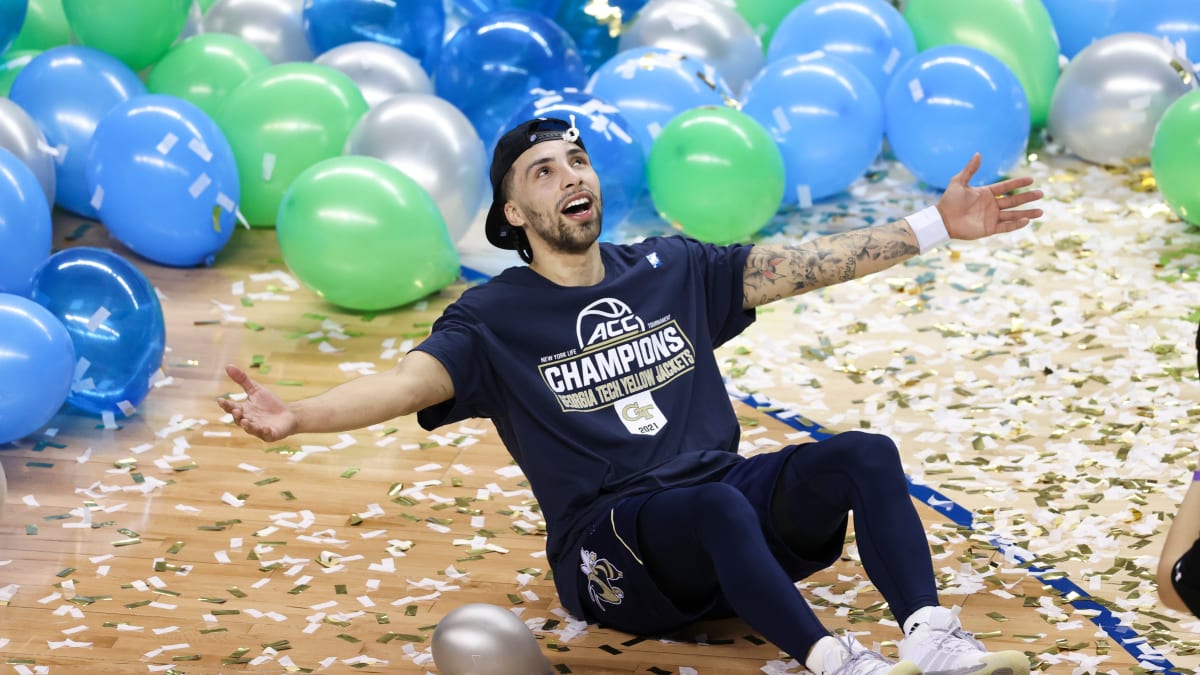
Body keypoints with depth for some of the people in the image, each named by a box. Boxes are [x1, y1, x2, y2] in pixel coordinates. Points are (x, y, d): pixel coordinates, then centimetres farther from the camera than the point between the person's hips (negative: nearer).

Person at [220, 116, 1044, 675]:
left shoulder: (671, 271, 14)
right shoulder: (494, 319, 1)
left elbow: (806, 264, 10)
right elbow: (403, 383, -16)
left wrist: (936, 226, 2)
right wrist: (294, 415, -37)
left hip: (728, 498, 5)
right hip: (612, 547, -5)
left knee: (865, 455, -20)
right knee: (717, 508, -38)